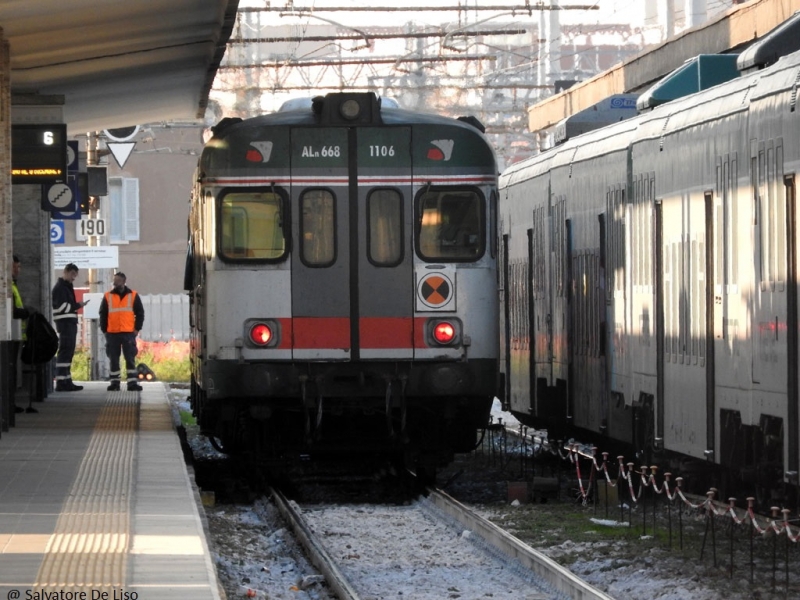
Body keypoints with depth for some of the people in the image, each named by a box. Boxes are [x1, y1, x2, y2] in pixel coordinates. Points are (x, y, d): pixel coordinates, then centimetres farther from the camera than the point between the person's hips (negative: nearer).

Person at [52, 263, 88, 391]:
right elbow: (61, 307, -18)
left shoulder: (67, 287, 22)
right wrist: (78, 306, -11)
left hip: (70, 323, 10)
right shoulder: (60, 287, -9)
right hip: (65, 322, -10)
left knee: (68, 352, 12)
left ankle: (67, 381, 15)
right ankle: (61, 382, -17)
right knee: (65, 352, -13)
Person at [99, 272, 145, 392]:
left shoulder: (133, 296, 5)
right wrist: (104, 330, 3)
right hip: (112, 333, 1)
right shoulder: (107, 297, 8)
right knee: (113, 359, 4)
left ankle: (132, 382, -3)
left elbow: (140, 313, 8)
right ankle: (114, 382, 9)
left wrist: (137, 328, 0)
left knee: (130, 358, -3)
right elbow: (103, 314, 10)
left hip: (128, 333, -1)